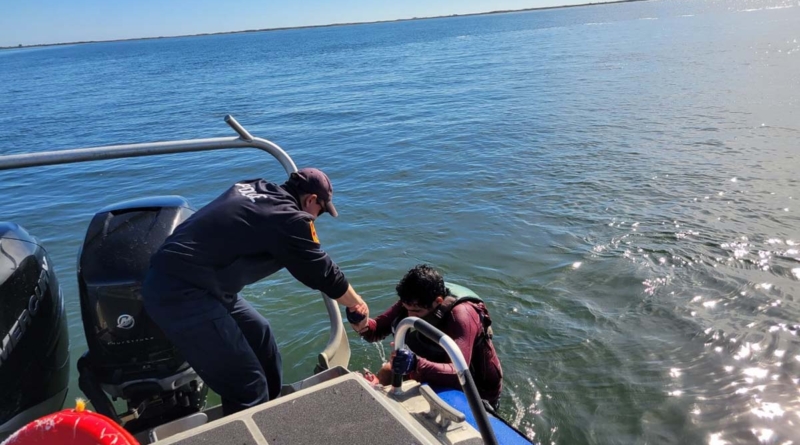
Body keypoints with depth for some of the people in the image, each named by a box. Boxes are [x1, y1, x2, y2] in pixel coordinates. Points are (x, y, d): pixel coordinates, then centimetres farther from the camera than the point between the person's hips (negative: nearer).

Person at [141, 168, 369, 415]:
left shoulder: (255, 190, 11)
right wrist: (357, 303, 14)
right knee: (247, 384, -4)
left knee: (258, 333, 23)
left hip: (172, 278, 10)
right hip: (182, 293, -10)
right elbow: (322, 272, -3)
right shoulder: (288, 218, -13)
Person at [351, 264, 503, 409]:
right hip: (440, 374, 7)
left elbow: (458, 373, -43)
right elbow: (377, 329, -8)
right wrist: (361, 324, -31)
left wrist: (416, 364, -59)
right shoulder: (413, 303, -15)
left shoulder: (461, 315, -34)